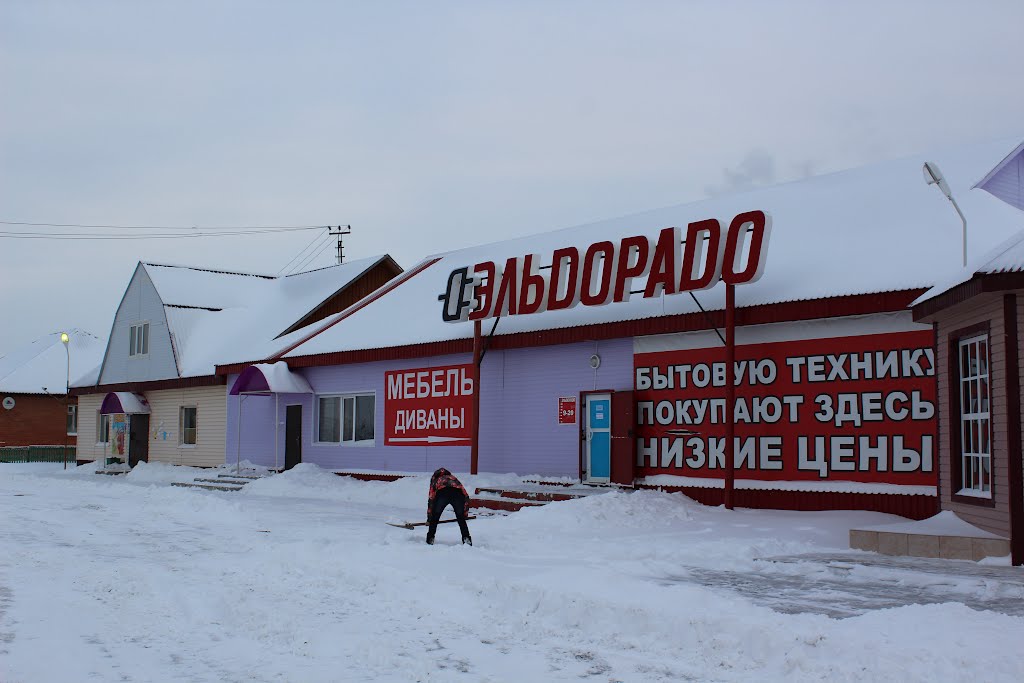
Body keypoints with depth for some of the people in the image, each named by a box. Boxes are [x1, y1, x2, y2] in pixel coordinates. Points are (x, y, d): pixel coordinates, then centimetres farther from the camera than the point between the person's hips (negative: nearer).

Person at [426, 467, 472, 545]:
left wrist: (429, 519, 35)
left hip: (442, 493, -2)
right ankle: (466, 538, 12)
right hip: (457, 492, 2)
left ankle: (430, 539, 18)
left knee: (434, 518, 19)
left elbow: (431, 499, 31)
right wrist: (465, 512, 40)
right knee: (461, 518, 21)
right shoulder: (453, 478, 42)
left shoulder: (436, 481, 38)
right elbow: (466, 496, 33)